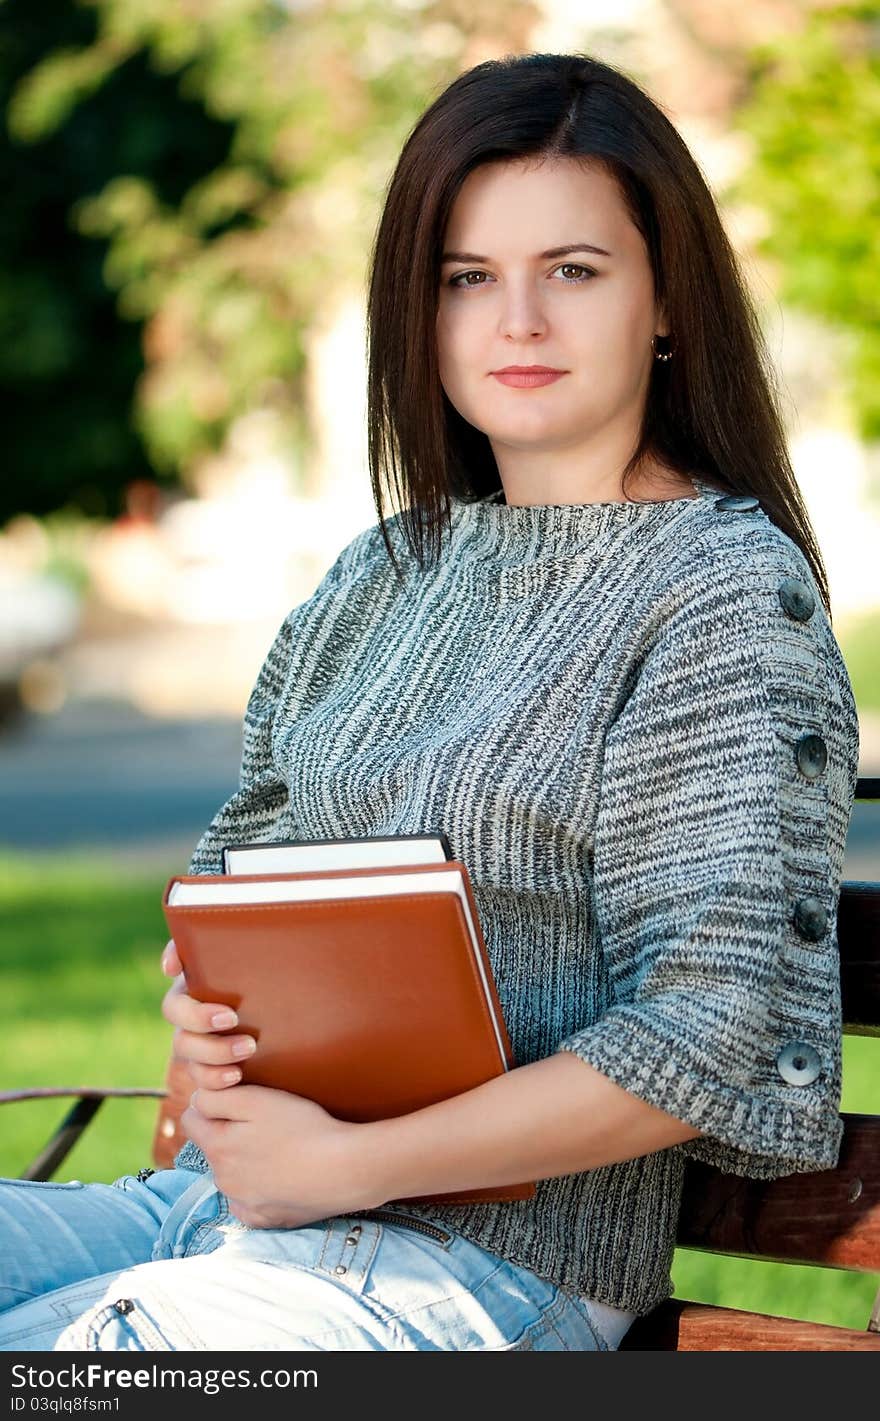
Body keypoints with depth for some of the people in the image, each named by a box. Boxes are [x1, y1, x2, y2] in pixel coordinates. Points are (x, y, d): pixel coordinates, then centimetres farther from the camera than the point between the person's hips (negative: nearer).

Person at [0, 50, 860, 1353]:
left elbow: (712, 1041, -16)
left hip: (498, 1264, -7)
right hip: (224, 1191, 7)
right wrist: (198, 999, -4)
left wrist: (339, 1165, -14)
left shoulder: (729, 589, -8)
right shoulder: (389, 571, 14)